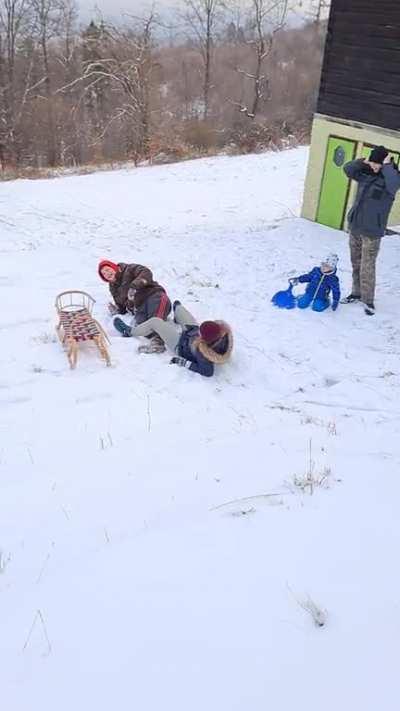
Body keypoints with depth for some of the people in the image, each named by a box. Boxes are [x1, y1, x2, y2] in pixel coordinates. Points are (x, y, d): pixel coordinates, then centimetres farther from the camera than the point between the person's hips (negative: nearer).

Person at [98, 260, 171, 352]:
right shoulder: (114, 289, 28)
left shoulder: (128, 269, 11)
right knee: (140, 323, -30)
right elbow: (122, 306, 30)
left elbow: (146, 273, -6)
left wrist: (134, 285, -20)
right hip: (140, 308, 6)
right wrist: (117, 311, 6)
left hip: (153, 295, -6)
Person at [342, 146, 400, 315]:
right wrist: (362, 161, -4)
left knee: (367, 267, -6)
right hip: (355, 226, 6)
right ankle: (356, 293, 29)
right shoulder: (366, 173, 6)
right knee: (356, 263, 15)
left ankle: (368, 300, 5)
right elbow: (347, 169, 9)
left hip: (372, 231, -6)